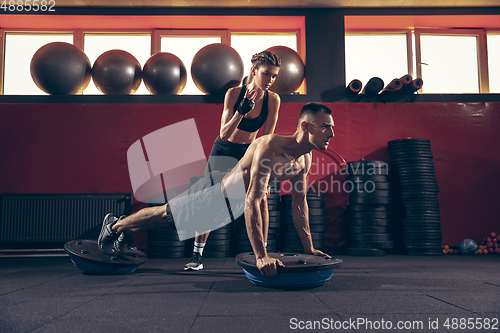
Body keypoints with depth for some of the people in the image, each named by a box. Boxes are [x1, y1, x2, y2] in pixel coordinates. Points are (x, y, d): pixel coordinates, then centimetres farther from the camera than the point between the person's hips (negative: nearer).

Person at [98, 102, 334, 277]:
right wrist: (260, 256, -46)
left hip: (232, 204, 8)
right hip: (213, 192, -8)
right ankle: (115, 225, 40)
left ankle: (122, 227, 49)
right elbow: (252, 202, -43)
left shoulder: (305, 158, -12)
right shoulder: (269, 147, -39)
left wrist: (309, 248, 0)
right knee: (164, 214, 11)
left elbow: (300, 204, 0)